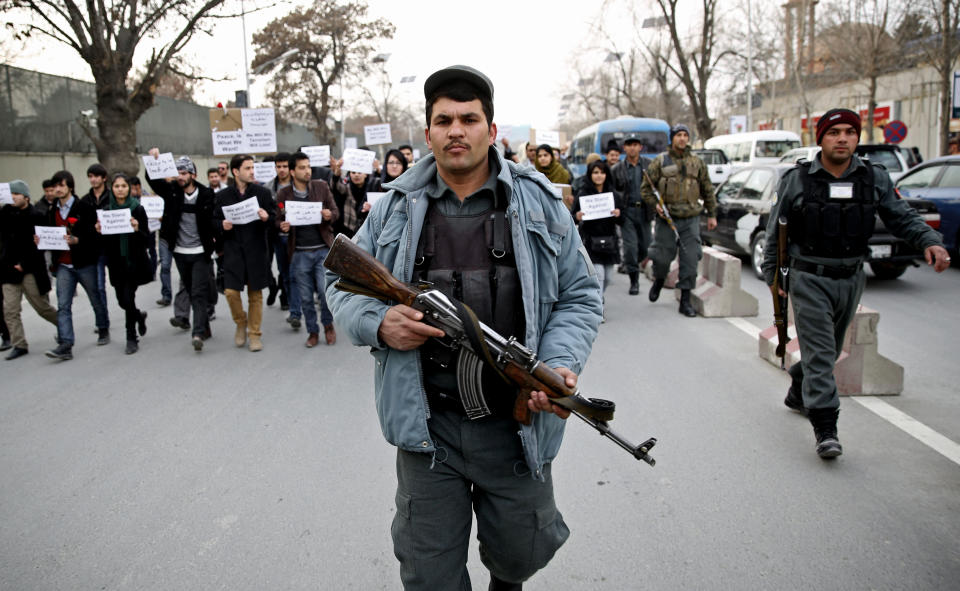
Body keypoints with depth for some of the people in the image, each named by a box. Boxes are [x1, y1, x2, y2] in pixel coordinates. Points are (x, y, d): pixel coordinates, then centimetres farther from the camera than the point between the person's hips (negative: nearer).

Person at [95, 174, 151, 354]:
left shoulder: (137, 209, -5)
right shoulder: (106, 210, 4)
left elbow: (147, 237, -5)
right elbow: (104, 240, 8)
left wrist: (137, 229, -24)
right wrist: (100, 231, -12)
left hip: (135, 261, -4)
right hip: (117, 262, 4)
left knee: (128, 298, -8)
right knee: (122, 300, 8)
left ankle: (131, 338, 8)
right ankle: (139, 316, 42)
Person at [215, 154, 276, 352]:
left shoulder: (263, 192, 3)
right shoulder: (222, 196, 4)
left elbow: (274, 218, 4)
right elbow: (215, 221, 12)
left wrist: (266, 218, -17)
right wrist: (222, 225, -9)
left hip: (256, 249, 0)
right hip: (233, 249, 0)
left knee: (255, 294, 6)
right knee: (231, 291, -9)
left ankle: (255, 334, 18)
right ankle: (241, 323, 19)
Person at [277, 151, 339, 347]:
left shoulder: (322, 187, 5)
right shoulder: (283, 194, 3)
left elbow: (335, 211, 8)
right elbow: (278, 220, 9)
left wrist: (330, 215, -15)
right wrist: (282, 226, -15)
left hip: (323, 249, -1)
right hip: (299, 252, 1)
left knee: (325, 291, -6)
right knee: (306, 297, 7)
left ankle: (328, 324, 20)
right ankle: (312, 331, 23)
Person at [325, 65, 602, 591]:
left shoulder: (539, 206, 1)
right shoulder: (395, 209, 3)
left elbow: (580, 296, 4)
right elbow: (341, 282, 10)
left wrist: (561, 362, -15)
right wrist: (378, 323, -12)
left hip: (516, 424, 0)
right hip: (426, 425, 0)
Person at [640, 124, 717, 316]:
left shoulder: (697, 162, 10)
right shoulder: (660, 161, 2)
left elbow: (707, 190, 16)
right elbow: (646, 188, 4)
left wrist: (712, 214, 15)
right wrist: (655, 204, -11)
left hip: (691, 219, 2)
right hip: (667, 218, -2)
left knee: (690, 259, -2)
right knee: (662, 256, 2)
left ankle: (685, 300, 6)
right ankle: (658, 281, 36)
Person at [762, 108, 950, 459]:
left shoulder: (875, 179, 2)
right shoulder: (797, 180, -5)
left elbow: (901, 217, 3)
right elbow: (775, 231, 1)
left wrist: (930, 242, -16)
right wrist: (772, 275, 0)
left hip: (851, 279, 4)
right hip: (809, 279, -4)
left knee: (830, 348, 19)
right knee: (819, 352, -10)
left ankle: (798, 393, 43)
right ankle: (825, 429, -10)